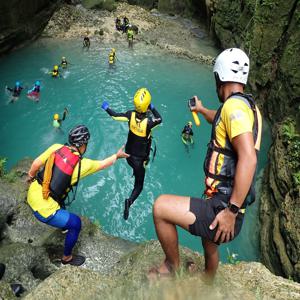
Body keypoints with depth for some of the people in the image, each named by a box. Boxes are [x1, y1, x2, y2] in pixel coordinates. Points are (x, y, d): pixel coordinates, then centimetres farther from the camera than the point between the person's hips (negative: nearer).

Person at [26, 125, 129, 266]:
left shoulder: (57, 147, -6)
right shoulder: (83, 164, -15)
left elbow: (36, 163, 1)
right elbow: (103, 164, 1)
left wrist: (30, 176, 22)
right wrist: (117, 155, 20)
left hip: (32, 195, 7)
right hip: (44, 209, -7)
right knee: (76, 223, 11)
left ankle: (62, 224, 62)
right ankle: (67, 257, 30)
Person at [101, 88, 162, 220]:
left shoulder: (131, 115, -20)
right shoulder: (149, 121, -30)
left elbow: (115, 115, -5)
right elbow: (159, 119, -9)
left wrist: (106, 108, 13)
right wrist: (152, 108, 2)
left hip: (128, 154, 5)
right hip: (140, 158, -5)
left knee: (136, 169, 40)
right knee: (139, 185, 9)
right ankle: (130, 201, -11)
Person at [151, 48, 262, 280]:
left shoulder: (234, 104, -18)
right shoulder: (247, 105, 12)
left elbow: (248, 158, -30)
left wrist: (231, 211, -27)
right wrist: (201, 109, 55)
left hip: (222, 210, -10)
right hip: (222, 204, 10)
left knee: (161, 206, -14)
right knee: (210, 246, 33)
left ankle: (172, 266, 10)